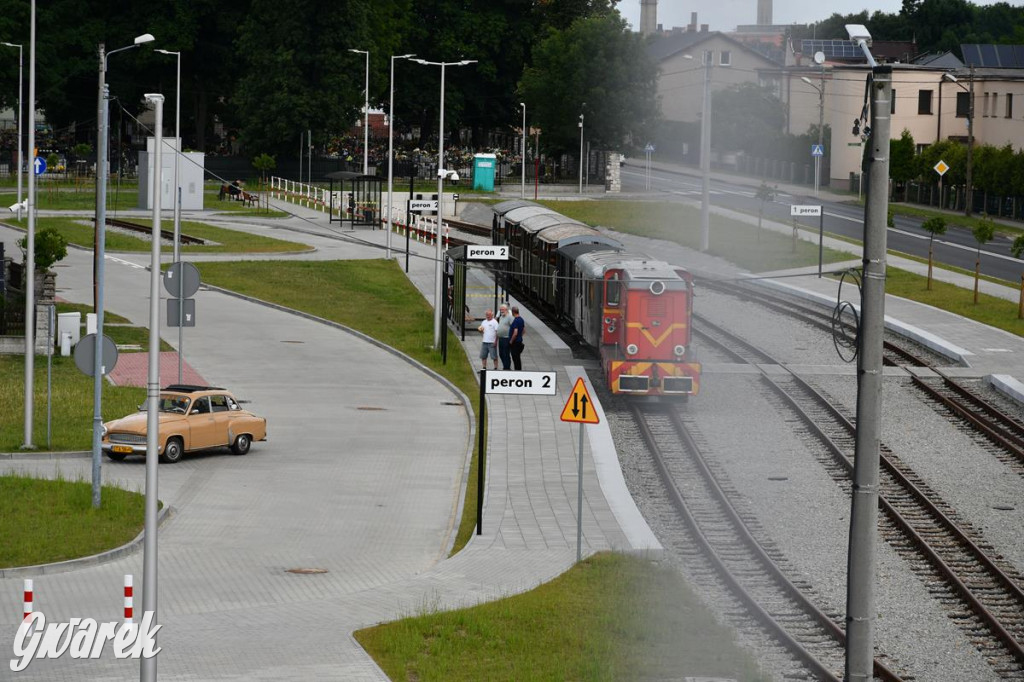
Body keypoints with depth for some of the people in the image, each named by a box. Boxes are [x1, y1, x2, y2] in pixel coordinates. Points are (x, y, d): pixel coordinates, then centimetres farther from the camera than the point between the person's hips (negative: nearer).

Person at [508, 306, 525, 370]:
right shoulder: (521, 320, 8)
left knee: (516, 359, -4)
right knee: (518, 358, 16)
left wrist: (511, 341, -16)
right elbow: (524, 329, 20)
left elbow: (515, 333, -27)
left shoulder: (515, 321, -21)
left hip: (514, 343, -9)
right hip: (520, 341, 9)